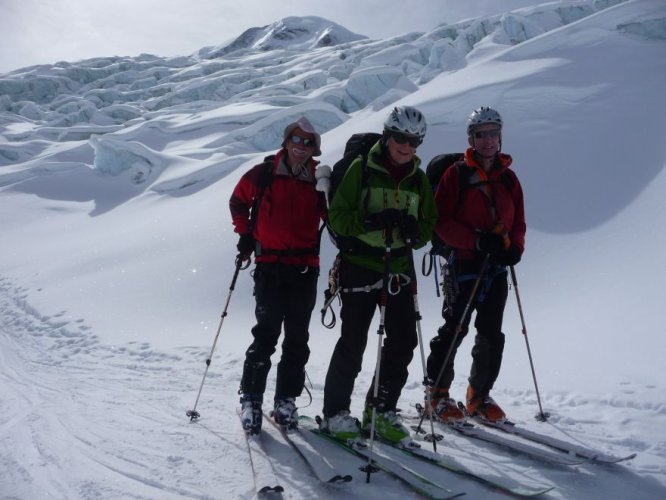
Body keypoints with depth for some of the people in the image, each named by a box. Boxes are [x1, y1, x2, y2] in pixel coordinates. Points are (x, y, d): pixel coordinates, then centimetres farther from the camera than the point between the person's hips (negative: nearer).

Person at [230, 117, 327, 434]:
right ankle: (250, 399, 3)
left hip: (305, 268, 3)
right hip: (270, 266, -2)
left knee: (297, 337, 6)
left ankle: (286, 399, 17)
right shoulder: (263, 174, -1)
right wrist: (245, 234, 8)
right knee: (266, 333, -8)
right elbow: (238, 201, 14)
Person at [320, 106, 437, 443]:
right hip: (360, 265, -5)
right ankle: (335, 412, 10)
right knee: (353, 341, -4)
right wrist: (371, 220, -24)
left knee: (403, 341, 3)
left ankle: (380, 409, 19)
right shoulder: (362, 169, -4)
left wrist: (416, 230, -10)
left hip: (399, 269, 5)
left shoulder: (419, 179, 11)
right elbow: (337, 216, -8)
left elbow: (429, 224, 14)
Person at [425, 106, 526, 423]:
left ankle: (480, 395, 22)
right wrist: (477, 240, -21)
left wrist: (515, 247, -5)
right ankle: (438, 393, 8)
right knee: (456, 327, -6)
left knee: (491, 334, 8)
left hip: (497, 266, 5)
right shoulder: (457, 175, -4)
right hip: (465, 262, -5)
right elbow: (441, 221, -9)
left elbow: (518, 222, 15)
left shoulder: (508, 178, 12)